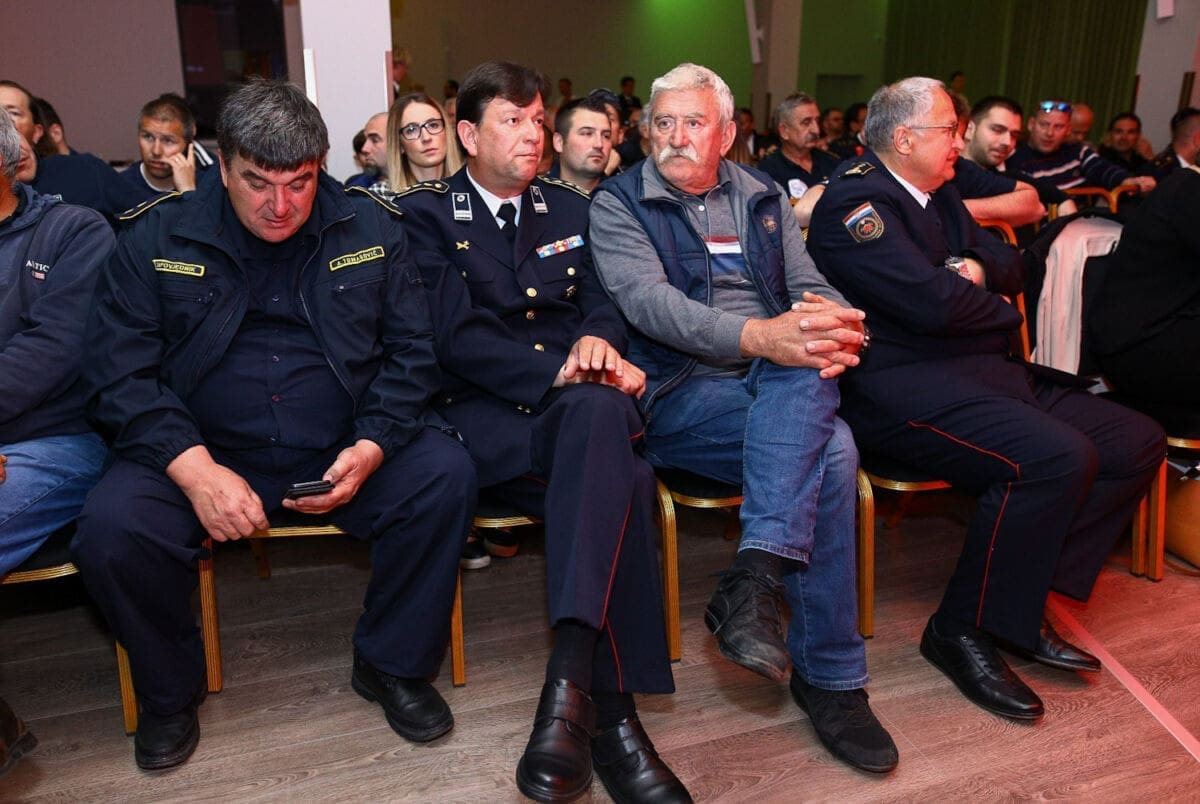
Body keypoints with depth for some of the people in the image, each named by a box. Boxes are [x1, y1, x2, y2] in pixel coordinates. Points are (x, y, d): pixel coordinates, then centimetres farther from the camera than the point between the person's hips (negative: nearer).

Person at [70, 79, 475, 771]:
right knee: (111, 527, -26)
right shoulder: (157, 237, 1)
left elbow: (412, 351, 3)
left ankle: (393, 666, 0)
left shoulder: (372, 228, 3)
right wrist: (195, 468, -20)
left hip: (341, 456, 1)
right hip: (203, 455, 0)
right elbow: (118, 370, -3)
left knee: (446, 474, -24)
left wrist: (371, 448, -15)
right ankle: (170, 690, 7)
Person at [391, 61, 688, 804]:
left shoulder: (570, 207, 23)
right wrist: (558, 371, -18)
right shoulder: (426, 212, 7)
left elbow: (604, 303, 16)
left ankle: (570, 685, -42)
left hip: (577, 403, 3)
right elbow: (457, 335, -6)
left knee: (601, 412, -38)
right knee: (621, 476, -34)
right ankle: (612, 711, -30)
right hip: (485, 411, -3)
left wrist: (596, 341, -10)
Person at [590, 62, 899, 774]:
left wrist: (839, 328, -17)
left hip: (784, 385, 5)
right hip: (681, 395, -4)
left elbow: (810, 284, 10)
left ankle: (755, 577, -32)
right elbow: (647, 301, -14)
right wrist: (759, 336, -29)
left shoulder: (763, 197, 19)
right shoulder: (619, 202, 4)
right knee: (831, 450, -28)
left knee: (809, 363, -32)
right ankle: (829, 676, -16)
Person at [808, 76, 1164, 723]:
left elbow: (1011, 263, 25)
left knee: (1136, 442, 2)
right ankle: (963, 631, -12)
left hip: (984, 370, 10)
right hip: (899, 385, -10)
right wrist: (1001, 310, 0)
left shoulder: (938, 195, 21)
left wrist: (980, 268, 0)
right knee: (1054, 456, -30)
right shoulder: (856, 200, -10)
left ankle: (1023, 600, 4)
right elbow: (933, 302, -21)